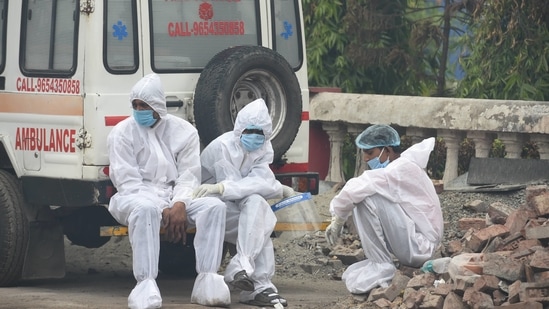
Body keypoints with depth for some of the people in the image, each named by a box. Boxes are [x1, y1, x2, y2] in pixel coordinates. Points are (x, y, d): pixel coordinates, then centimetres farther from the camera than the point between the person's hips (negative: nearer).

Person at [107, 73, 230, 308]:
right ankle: (146, 284, -47)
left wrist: (180, 204, -19)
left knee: (214, 206, -24)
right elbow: (127, 181, -7)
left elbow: (189, 176, 4)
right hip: (137, 196, -3)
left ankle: (207, 280, -31)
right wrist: (163, 210, -19)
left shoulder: (184, 131, 8)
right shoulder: (122, 133, 1)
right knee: (145, 209, -40)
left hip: (176, 196, 3)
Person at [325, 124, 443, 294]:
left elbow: (356, 189, -25)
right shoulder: (401, 168, 14)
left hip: (417, 247, -10)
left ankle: (381, 266, -14)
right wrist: (339, 218, 4)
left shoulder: (400, 170, -17)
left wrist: (338, 219, -12)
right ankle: (378, 261, 9)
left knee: (367, 198, -20)